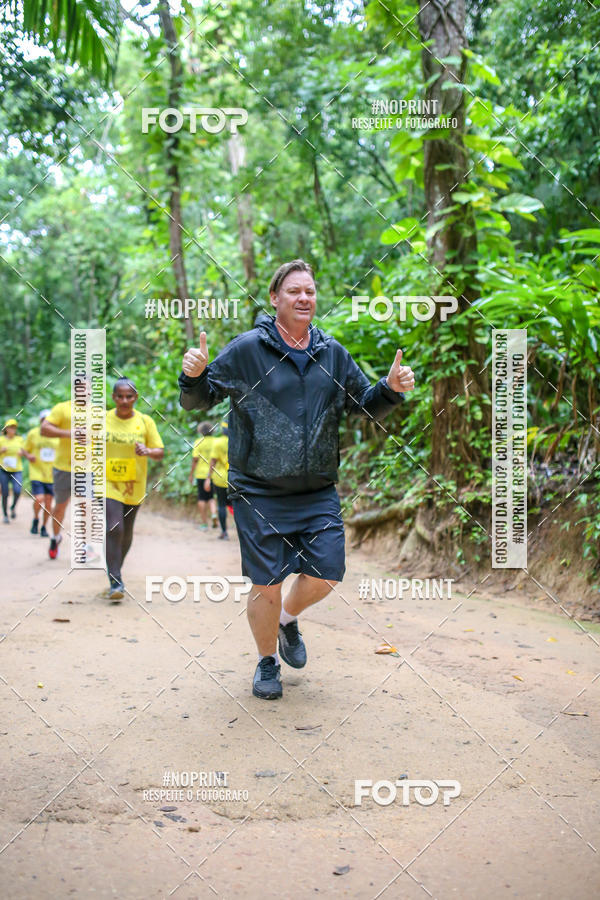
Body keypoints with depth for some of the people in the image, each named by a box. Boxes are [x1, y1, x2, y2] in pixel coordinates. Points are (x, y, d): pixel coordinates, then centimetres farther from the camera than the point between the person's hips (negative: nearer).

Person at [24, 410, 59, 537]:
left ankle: (44, 527, 23)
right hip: (36, 473, -2)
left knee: (48, 503, 4)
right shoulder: (33, 433, -2)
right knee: (39, 500, -16)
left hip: (52, 475, 2)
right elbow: (26, 450, 8)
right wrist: (29, 456, -13)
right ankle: (36, 519, 14)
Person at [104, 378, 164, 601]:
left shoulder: (145, 421, -1)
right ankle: (115, 582, -14)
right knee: (114, 529, -17)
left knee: (126, 532, 13)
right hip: (108, 482, -2)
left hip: (134, 485, 2)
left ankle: (116, 572, 36)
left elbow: (160, 452, -2)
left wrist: (147, 451, -21)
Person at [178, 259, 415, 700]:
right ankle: (267, 660, 28)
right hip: (259, 493, -3)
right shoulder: (245, 350, -4)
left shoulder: (333, 353, 7)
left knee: (325, 574, 1)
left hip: (319, 492, 4)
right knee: (266, 585, 2)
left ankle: (289, 618, 35)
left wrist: (392, 389, -3)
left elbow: (366, 405, 16)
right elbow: (198, 401, 0)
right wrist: (193, 376, -22)